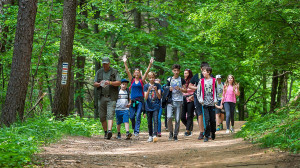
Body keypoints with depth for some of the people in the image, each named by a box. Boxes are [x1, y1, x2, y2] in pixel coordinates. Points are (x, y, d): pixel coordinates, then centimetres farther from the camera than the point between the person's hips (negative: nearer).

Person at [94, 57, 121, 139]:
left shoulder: (114, 72, 4)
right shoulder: (99, 72, 13)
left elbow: (119, 82, -3)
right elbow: (95, 84, 10)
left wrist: (110, 82, -20)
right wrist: (99, 84, -13)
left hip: (111, 97, -4)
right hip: (102, 97, 4)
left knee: (110, 115, -16)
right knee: (102, 116, 5)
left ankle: (109, 131, -30)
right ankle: (105, 132, 18)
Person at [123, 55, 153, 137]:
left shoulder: (142, 80, 6)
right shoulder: (132, 80, 8)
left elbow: (146, 72, -3)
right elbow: (127, 71, 0)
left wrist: (150, 64, -12)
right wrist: (125, 63, -9)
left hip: (140, 100, -2)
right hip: (132, 99, 2)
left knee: (138, 116, -8)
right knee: (132, 116, 2)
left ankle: (137, 131, -8)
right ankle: (134, 128, 26)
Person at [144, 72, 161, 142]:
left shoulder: (158, 85, 2)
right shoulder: (146, 86, 3)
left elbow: (159, 97, -3)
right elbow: (146, 98, -5)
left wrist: (156, 90, -20)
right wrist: (149, 90, -21)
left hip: (156, 106, -2)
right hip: (148, 107, 2)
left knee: (155, 121, -15)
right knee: (149, 122, 7)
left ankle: (155, 135, -24)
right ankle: (150, 136, 17)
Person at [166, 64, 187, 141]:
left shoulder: (182, 80, 7)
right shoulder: (169, 80, 10)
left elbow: (185, 90, 8)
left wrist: (180, 88, -10)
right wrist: (169, 89, -6)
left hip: (179, 101, 0)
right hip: (170, 101, 0)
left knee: (177, 119, 0)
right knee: (169, 117, -16)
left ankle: (175, 135, 10)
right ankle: (170, 132, 2)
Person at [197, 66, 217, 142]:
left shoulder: (214, 81, 3)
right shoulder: (201, 81, 7)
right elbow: (198, 92, 10)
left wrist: (215, 100, -4)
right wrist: (200, 100, -1)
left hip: (212, 103, 0)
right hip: (205, 103, 0)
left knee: (213, 120, 5)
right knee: (206, 120, -8)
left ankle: (213, 133, 24)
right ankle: (206, 136, -4)